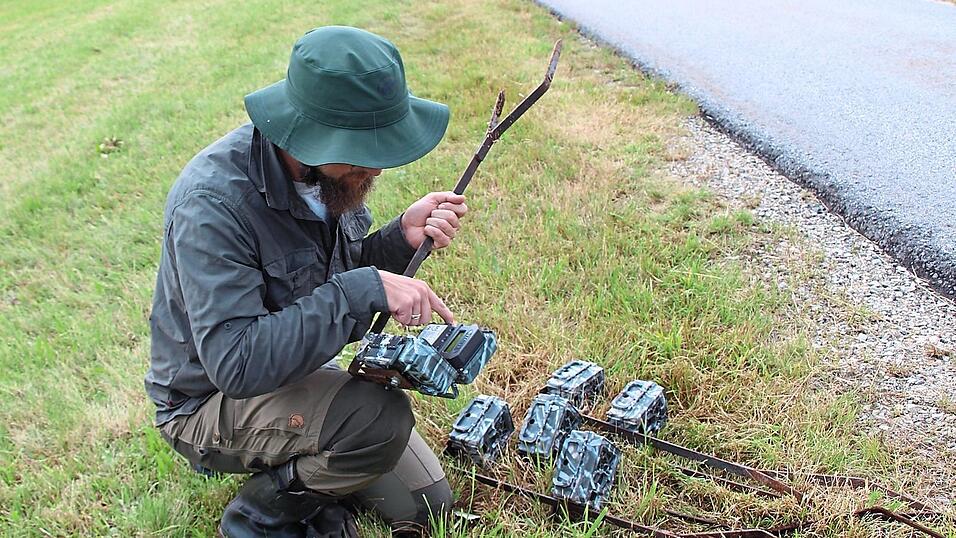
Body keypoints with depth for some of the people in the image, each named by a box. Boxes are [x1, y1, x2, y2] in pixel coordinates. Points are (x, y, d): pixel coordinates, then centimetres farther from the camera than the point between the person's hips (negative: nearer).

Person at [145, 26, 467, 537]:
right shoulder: (213, 201, -32)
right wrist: (365, 290, -40)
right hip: (212, 400, -7)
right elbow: (235, 363, -38)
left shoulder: (328, 169, -10)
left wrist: (402, 237, -17)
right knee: (380, 418, -33)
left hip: (298, 371, 7)